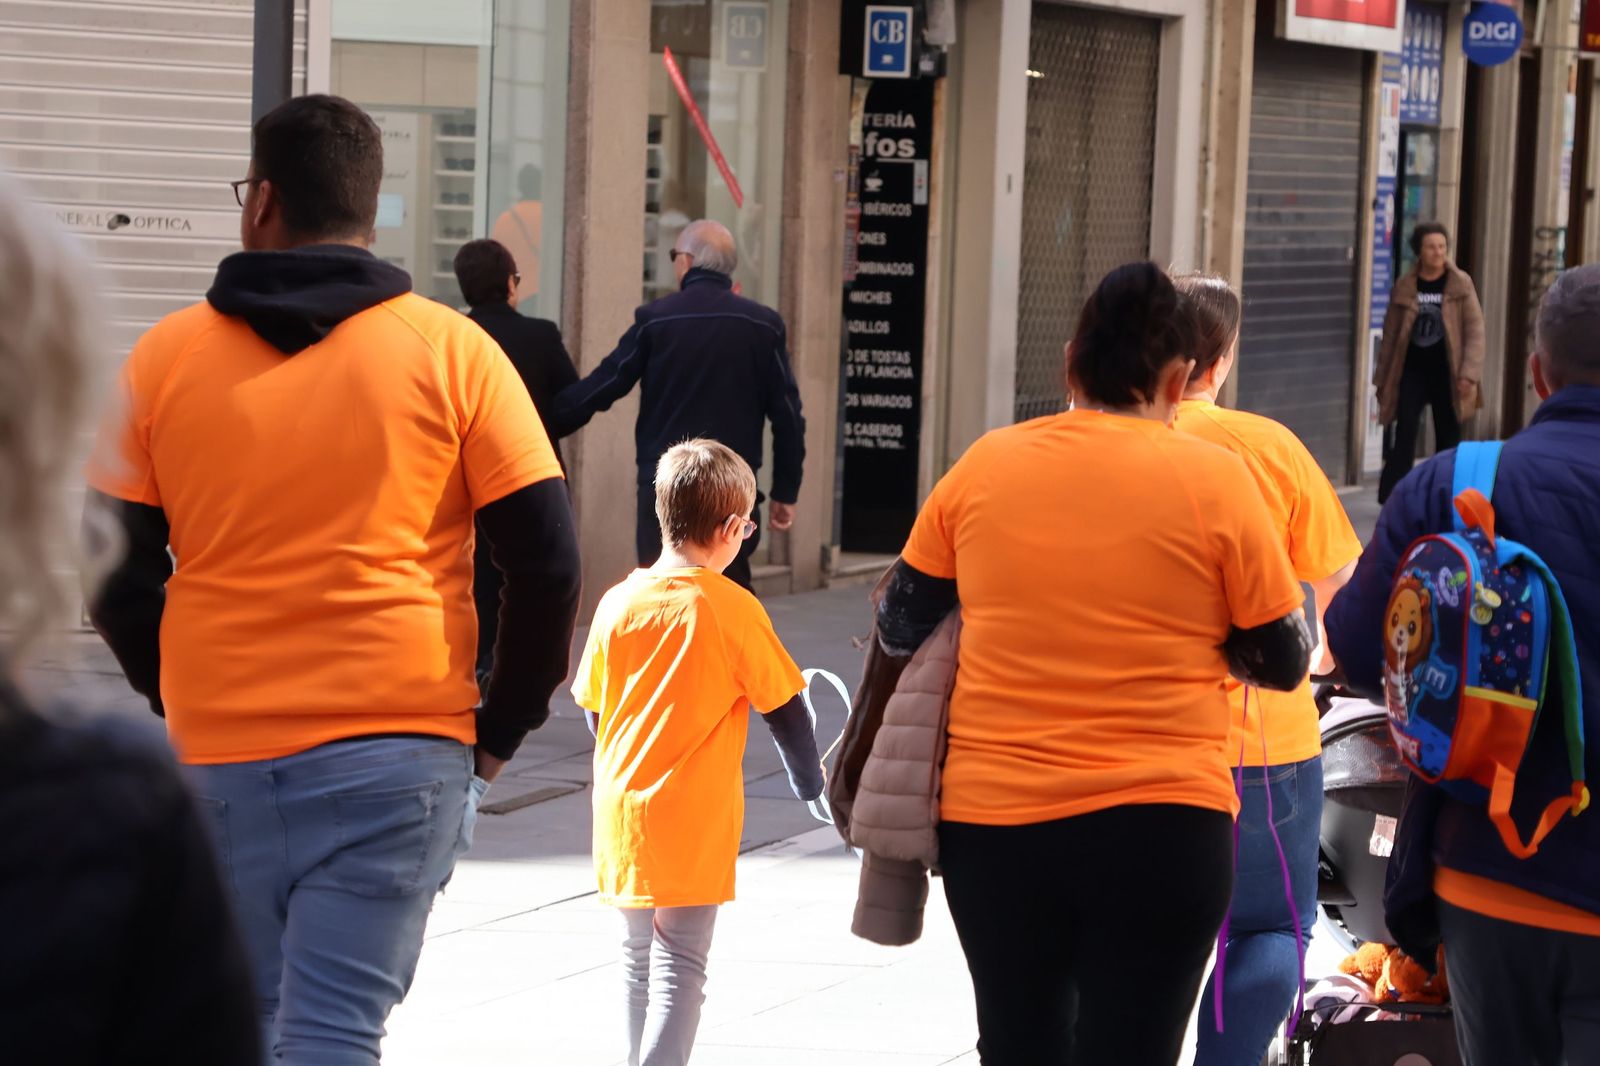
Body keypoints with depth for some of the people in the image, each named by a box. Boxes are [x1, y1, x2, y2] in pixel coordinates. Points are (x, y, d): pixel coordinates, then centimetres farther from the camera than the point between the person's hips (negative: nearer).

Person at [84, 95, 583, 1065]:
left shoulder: (165, 357, 4)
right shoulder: (451, 352, 1)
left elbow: (117, 576, 5)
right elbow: (548, 560, -3)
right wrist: (502, 728, 8)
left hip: (218, 757, 2)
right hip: (395, 752, -2)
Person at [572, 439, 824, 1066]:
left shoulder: (618, 603, 0)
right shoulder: (732, 609, -12)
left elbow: (594, 710, 10)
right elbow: (783, 708, -3)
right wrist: (809, 781, 14)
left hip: (622, 811, 5)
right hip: (694, 817, -5)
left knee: (638, 958, 19)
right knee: (679, 967, -3)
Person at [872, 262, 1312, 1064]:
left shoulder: (983, 467, 1)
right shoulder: (1212, 479, -6)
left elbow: (899, 629, 9)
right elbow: (1282, 662, -1)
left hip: (991, 823, 3)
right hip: (1162, 828, -3)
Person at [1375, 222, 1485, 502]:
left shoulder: (1461, 284, -1)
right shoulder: (1404, 287, 3)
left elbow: (1475, 330, -3)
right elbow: (1390, 335, 8)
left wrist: (1469, 374, -12)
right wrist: (1382, 379, 8)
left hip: (1446, 372, 0)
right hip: (1412, 370, 0)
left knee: (1449, 438, 7)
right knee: (1404, 437, -7)